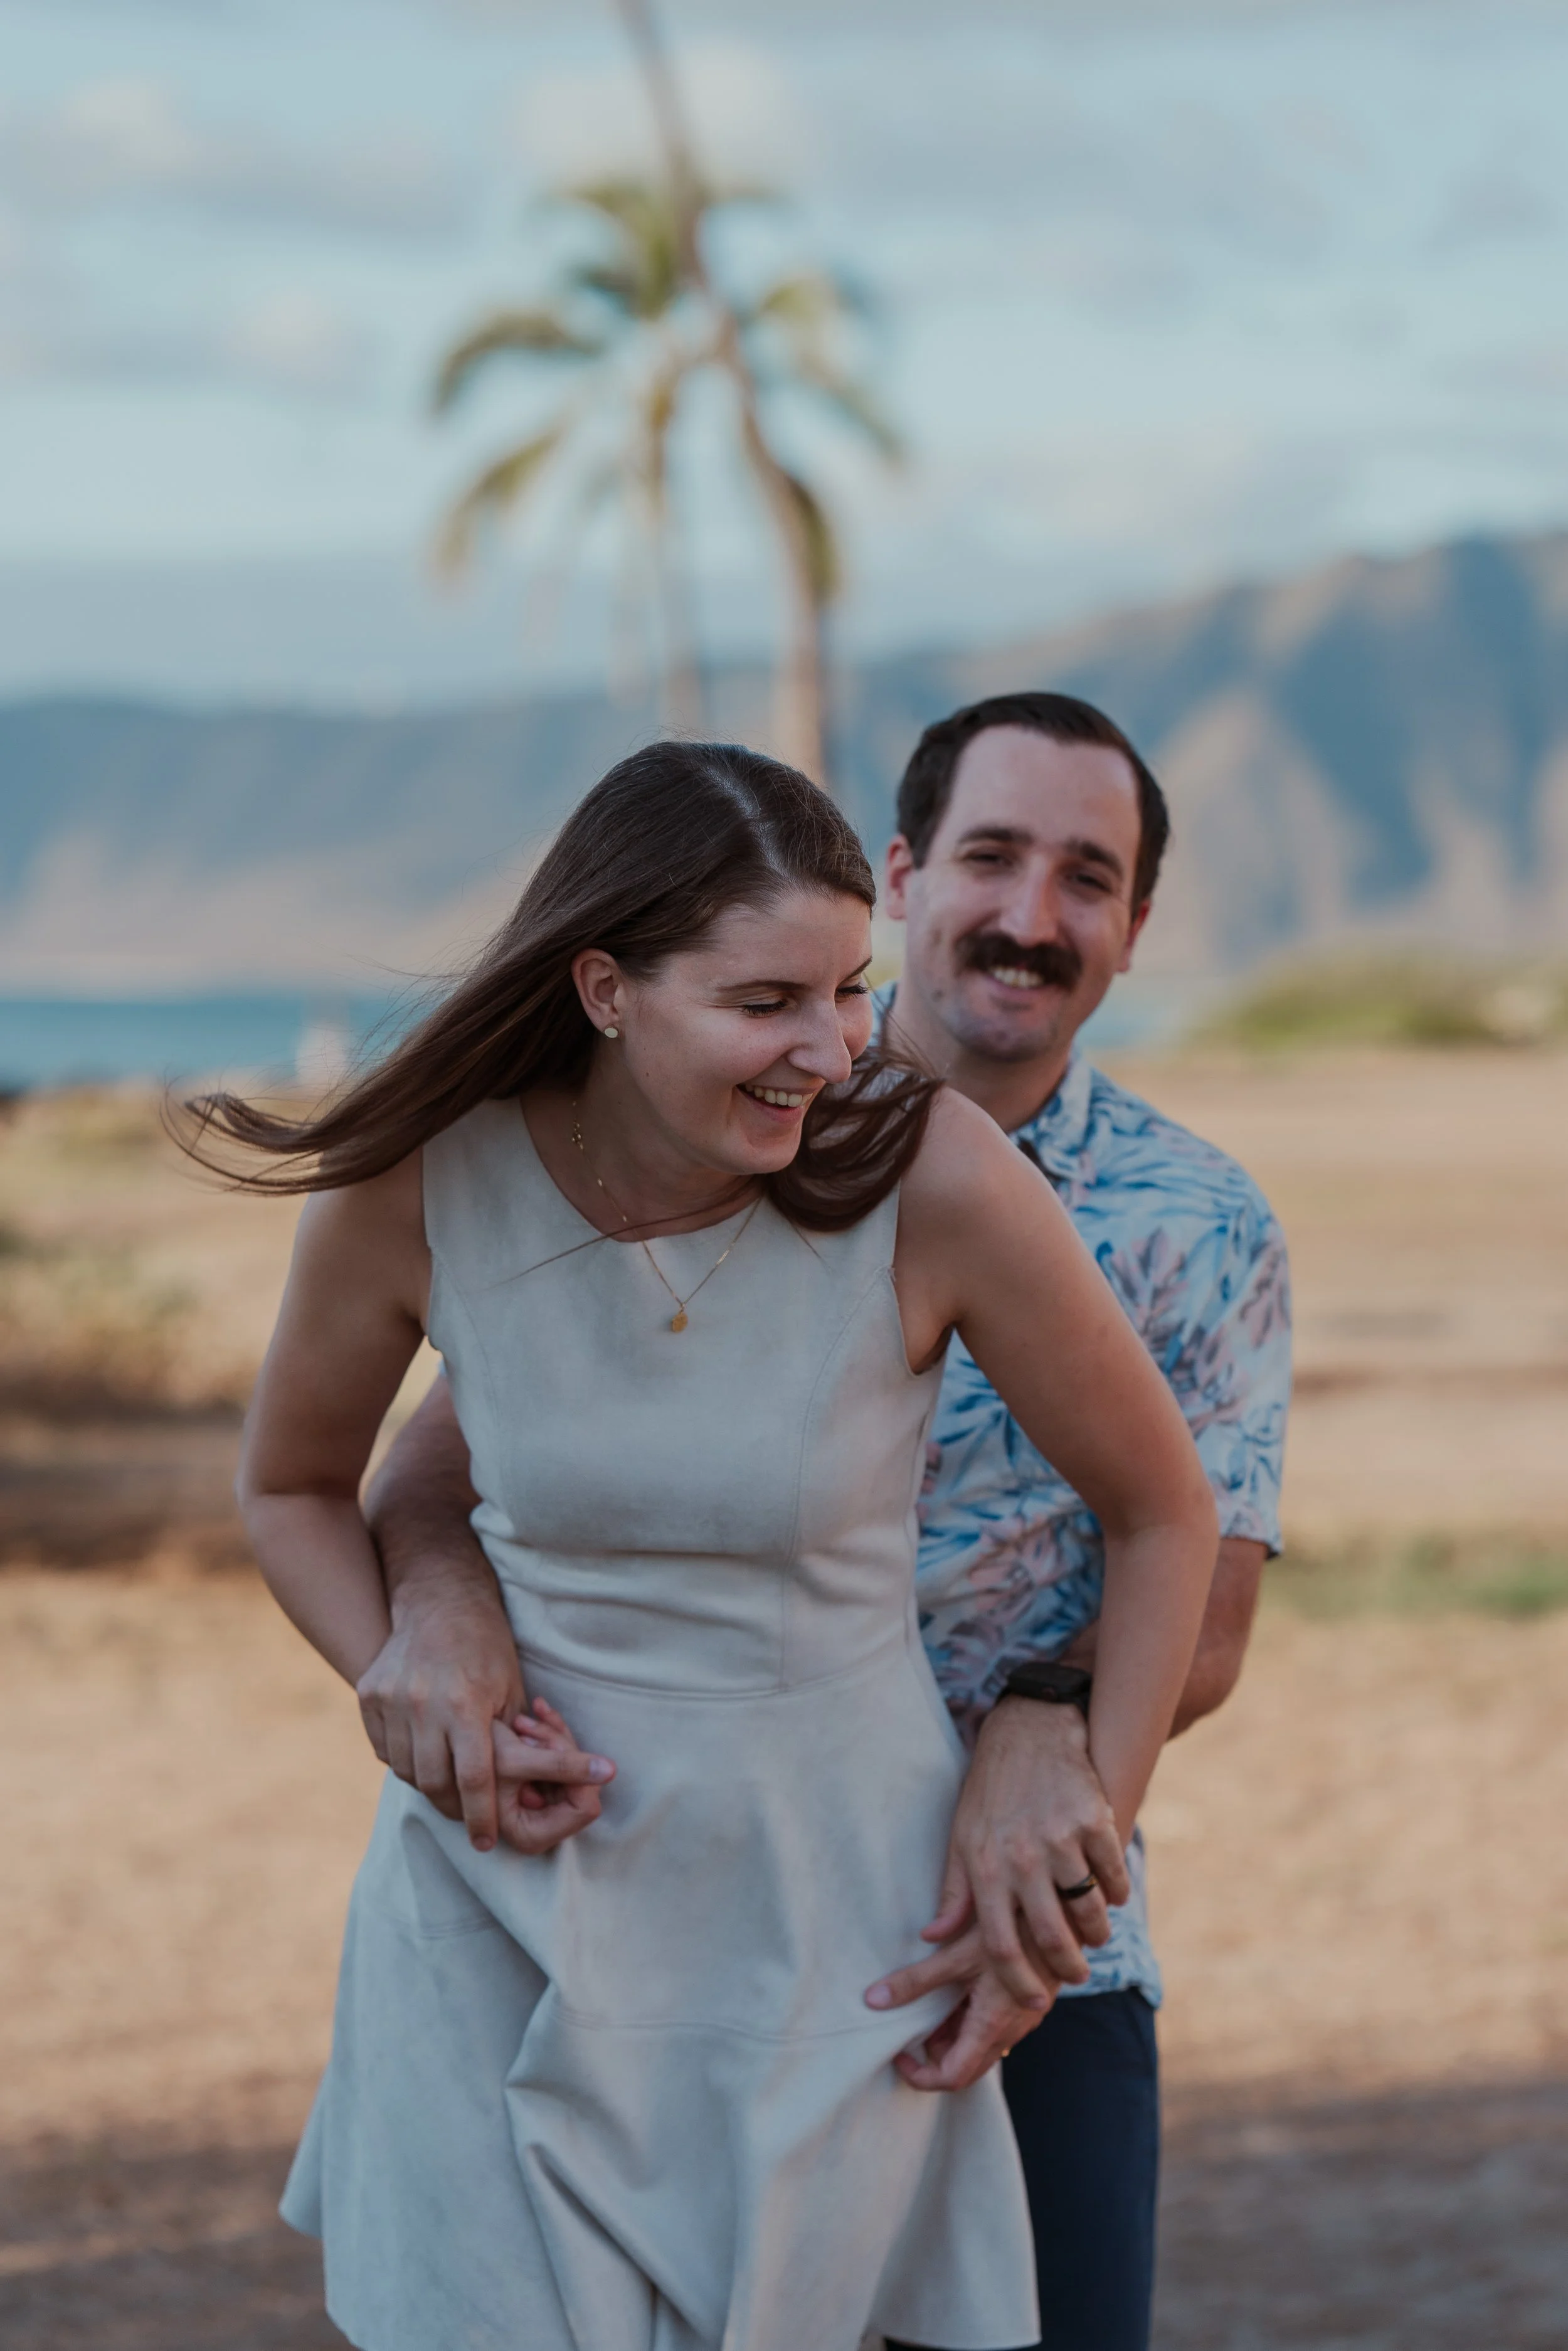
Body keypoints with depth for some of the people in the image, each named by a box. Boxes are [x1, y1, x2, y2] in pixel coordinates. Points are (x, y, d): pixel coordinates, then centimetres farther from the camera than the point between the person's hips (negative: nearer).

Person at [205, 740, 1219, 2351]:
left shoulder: (929, 1177, -18)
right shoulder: (417, 1188, -13)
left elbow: (1163, 1510, -4)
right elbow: (292, 1487, 7)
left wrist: (1067, 1879, -3)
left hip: (822, 1907, -1)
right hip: (506, 1904, 1)